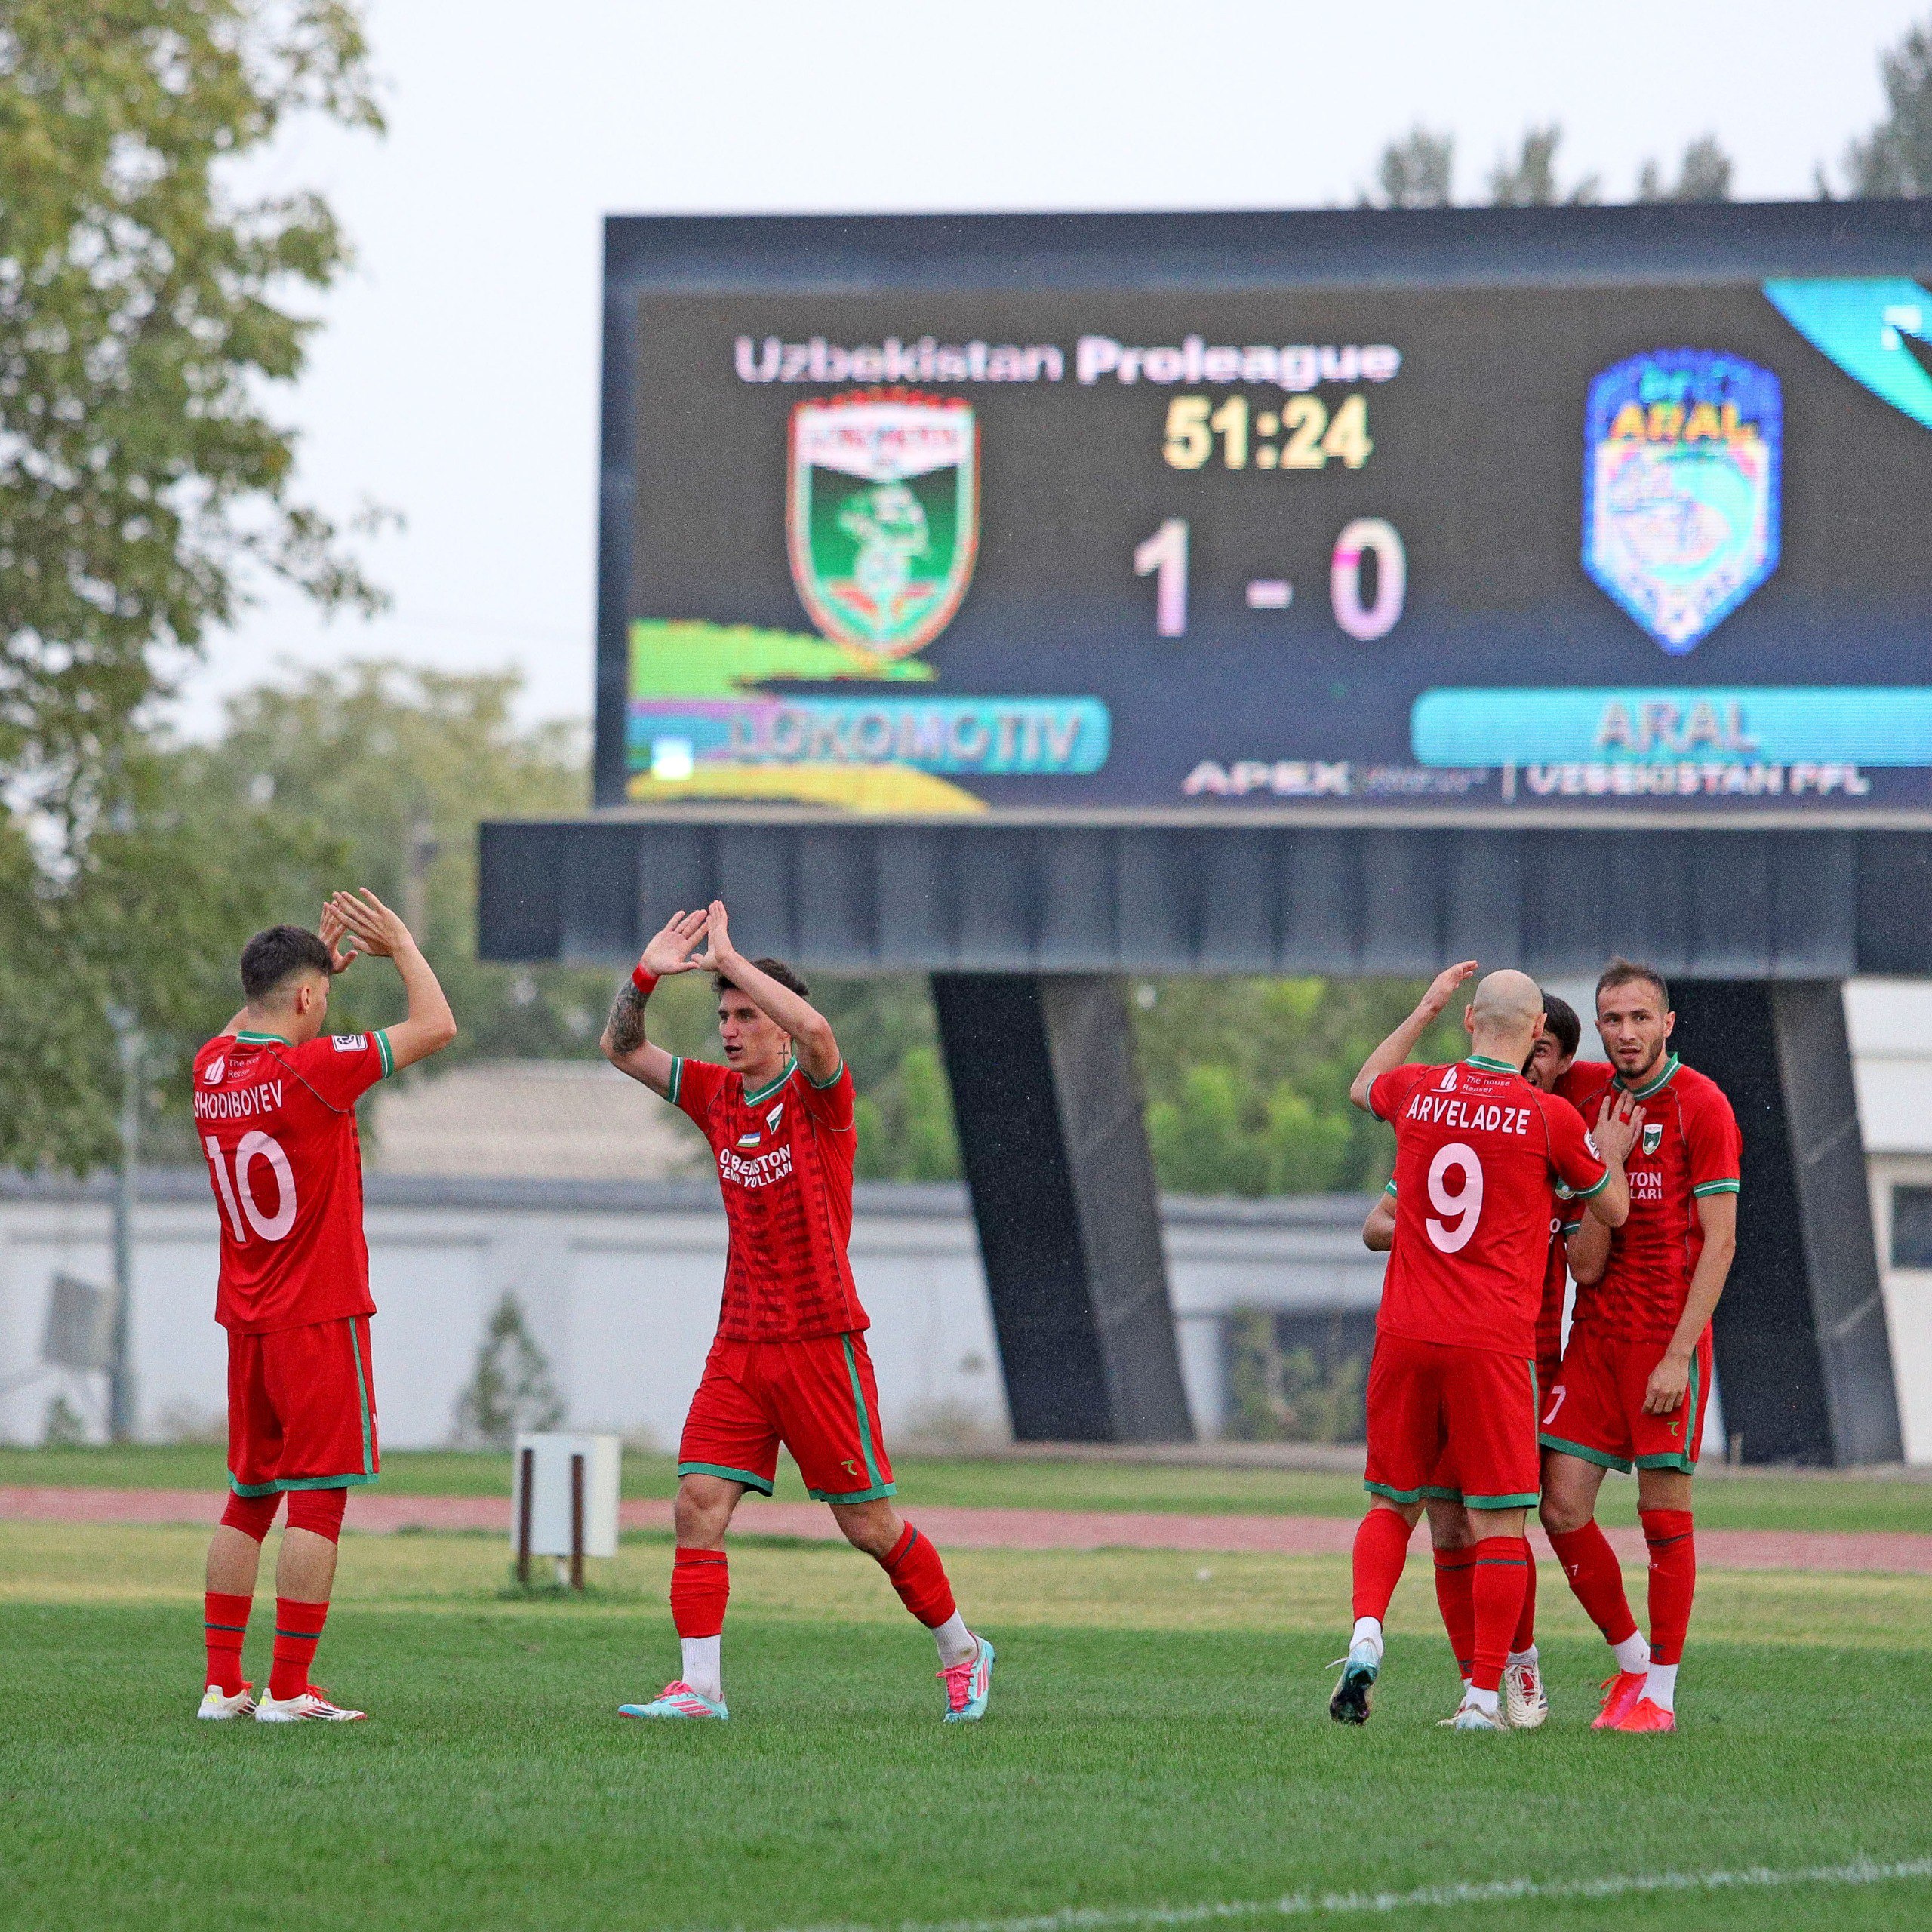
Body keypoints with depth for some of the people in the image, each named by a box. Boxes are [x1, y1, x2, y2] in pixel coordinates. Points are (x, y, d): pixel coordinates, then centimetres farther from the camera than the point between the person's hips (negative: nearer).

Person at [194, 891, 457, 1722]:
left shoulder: (212, 1069, 4)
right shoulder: (313, 1069, -16)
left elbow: (246, 1029, 31)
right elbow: (436, 1027, -10)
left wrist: (319, 959, 28)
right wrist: (400, 945, 3)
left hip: (245, 1325, 7)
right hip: (320, 1318, -7)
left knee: (248, 1500, 13)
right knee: (317, 1499, -4)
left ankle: (223, 1684, 12)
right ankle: (289, 1690, -8)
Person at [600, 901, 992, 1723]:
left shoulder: (819, 1095, -8)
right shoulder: (717, 1095, 10)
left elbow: (814, 1030, -30)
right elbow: (622, 1048, 11)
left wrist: (729, 959, -23)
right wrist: (647, 974, -6)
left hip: (820, 1340, -5)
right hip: (740, 1344, 5)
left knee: (868, 1524, 2)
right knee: (698, 1504, -10)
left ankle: (963, 1653, 21)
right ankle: (699, 1686, -9)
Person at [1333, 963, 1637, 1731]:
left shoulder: (1418, 1091, 4)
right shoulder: (1551, 1118, -5)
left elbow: (1363, 1088, 31)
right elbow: (1610, 1210, 10)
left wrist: (1424, 1010, 37)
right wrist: (1612, 1155, 28)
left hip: (1404, 1336, 3)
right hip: (1493, 1346, -3)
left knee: (1392, 1503, 15)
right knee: (1497, 1523, 0)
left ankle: (1365, 1637, -7)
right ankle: (1484, 1695, -4)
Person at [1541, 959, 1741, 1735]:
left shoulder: (1702, 1105, -7)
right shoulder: (1586, 1092, 8)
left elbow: (1719, 1241, -10)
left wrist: (1679, 1352, -16)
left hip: (1668, 1333, -5)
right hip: (1595, 1331, 5)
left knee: (1665, 1510, -3)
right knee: (1563, 1504, -1)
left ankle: (1660, 1692, 5)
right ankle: (1630, 1662, 17)